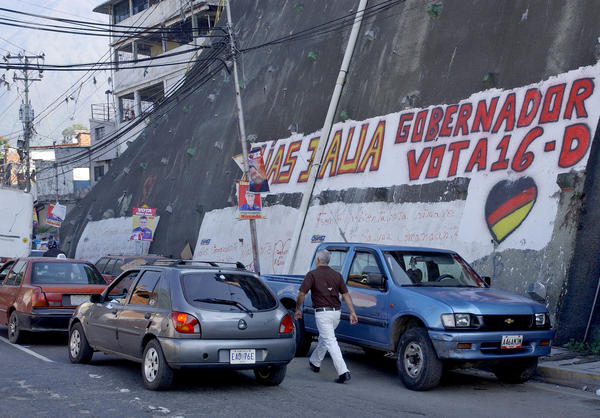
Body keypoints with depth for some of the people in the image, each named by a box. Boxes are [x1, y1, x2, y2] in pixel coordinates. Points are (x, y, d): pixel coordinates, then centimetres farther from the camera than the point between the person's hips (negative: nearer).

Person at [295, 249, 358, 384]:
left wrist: (297, 309, 3)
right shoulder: (337, 275, 10)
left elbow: (302, 293, -11)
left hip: (322, 312, -6)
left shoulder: (312, 274, -6)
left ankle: (343, 372, -18)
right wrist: (352, 312, 3)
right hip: (336, 312, 6)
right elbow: (346, 294, 5)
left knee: (330, 342, -9)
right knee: (323, 338, 25)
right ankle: (315, 362, 43)